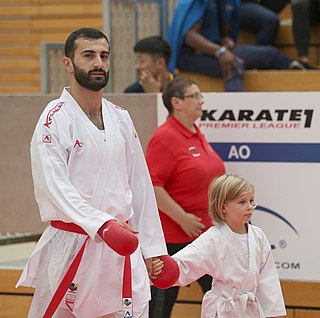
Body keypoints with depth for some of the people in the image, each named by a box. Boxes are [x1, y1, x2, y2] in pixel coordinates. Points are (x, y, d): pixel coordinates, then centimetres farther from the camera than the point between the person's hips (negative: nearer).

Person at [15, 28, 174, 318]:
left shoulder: (120, 118, 12)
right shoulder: (56, 118, -7)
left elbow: (140, 185, 15)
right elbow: (54, 185, -19)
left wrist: (152, 247, 12)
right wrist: (101, 223, -32)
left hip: (122, 246, 5)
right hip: (71, 247, -5)